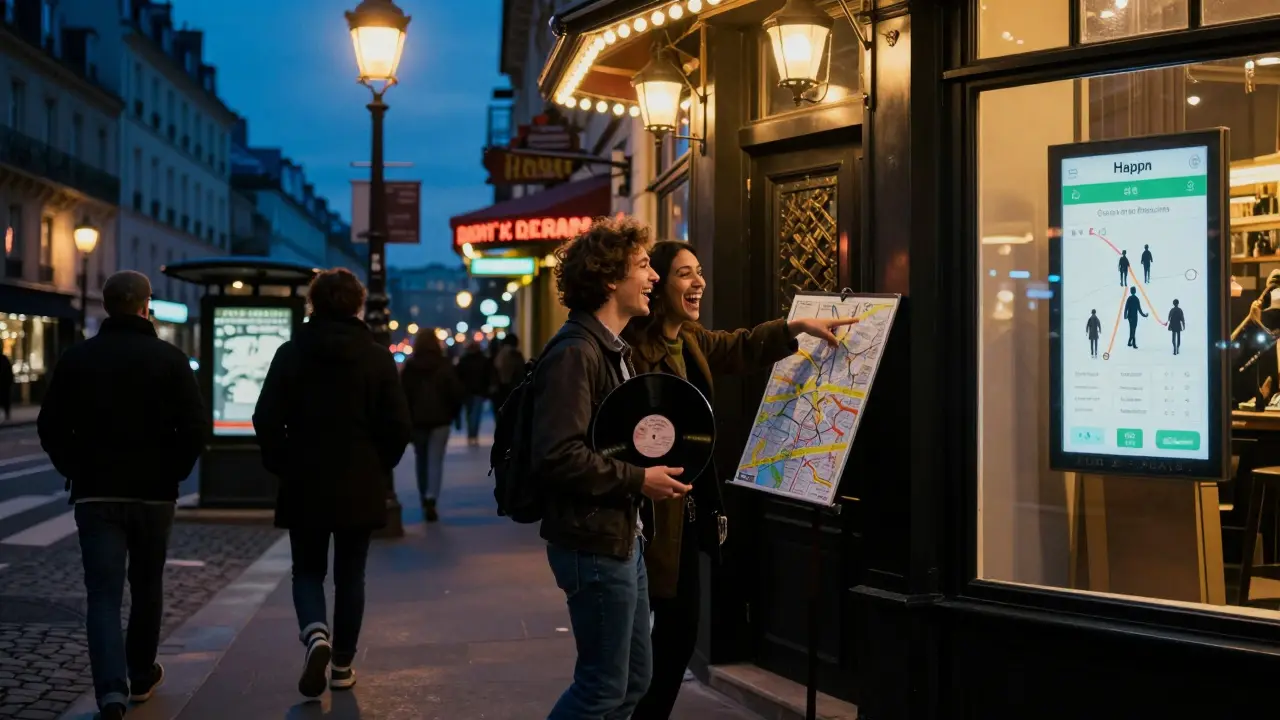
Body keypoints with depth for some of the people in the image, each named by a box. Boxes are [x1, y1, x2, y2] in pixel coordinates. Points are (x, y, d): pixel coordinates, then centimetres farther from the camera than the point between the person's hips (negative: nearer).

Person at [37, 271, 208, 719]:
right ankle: (141, 677, 31)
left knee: (103, 597, -2)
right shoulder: (169, 358, -5)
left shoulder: (77, 358, 1)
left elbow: (51, 427, 2)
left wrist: (76, 471, 13)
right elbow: (196, 428, -11)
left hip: (95, 495, 0)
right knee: (146, 589, 17)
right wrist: (172, 472, 3)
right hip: (153, 494, 0)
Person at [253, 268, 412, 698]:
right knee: (350, 576, 12)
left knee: (308, 571, 14)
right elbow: (399, 426, -6)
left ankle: (315, 634, -13)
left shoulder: (291, 354, -3)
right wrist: (379, 469, 9)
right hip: (360, 489, 0)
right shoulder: (378, 358, -4)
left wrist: (282, 467, 8)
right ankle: (342, 665, 17)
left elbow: (267, 420, -6)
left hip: (304, 486, 0)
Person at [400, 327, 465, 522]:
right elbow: (457, 392, -7)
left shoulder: (409, 366, -1)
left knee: (421, 460, 16)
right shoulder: (445, 365, -3)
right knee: (435, 460, -3)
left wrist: (406, 418, 4)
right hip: (440, 419, -1)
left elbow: (402, 394, -5)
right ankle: (430, 500, -20)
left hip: (417, 419, 2)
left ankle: (425, 500, 24)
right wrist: (453, 412, 8)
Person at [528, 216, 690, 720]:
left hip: (623, 536, 10)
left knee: (634, 678, 16)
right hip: (594, 542, -10)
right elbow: (558, 456, -27)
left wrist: (653, 469, 6)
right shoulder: (575, 353, -18)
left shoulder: (613, 349, 15)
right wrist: (638, 479, -19)